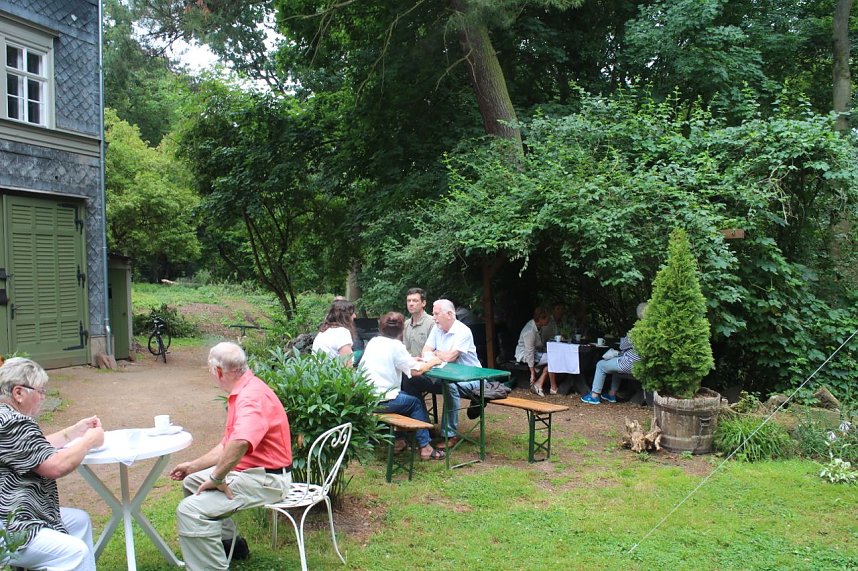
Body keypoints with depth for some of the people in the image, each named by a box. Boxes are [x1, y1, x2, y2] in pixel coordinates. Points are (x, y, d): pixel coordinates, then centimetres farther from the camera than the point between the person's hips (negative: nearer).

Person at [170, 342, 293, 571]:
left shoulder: (251, 396, -23)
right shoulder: (242, 392, 11)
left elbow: (240, 443, -42)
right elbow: (227, 445, 20)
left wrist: (216, 479, -28)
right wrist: (194, 465, 20)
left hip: (265, 479, -11)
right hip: (247, 470, 11)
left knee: (190, 510, -23)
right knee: (191, 482, 26)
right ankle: (227, 540, 34)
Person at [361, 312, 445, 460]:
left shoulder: (373, 341, 9)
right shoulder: (396, 345, -11)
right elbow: (416, 370, -9)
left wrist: (410, 359, 22)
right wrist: (432, 362, 8)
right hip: (381, 401, -7)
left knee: (403, 397, 29)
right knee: (416, 403, 15)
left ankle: (398, 440, 32)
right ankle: (424, 447, 16)